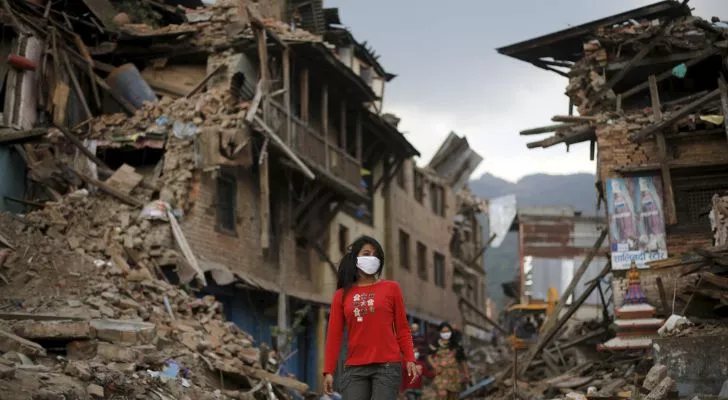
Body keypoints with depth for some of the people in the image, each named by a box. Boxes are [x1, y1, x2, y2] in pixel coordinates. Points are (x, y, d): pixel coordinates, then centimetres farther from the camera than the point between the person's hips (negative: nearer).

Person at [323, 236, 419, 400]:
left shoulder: (391, 288, 7)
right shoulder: (342, 295, 9)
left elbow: (402, 329, 6)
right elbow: (334, 335, 7)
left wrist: (410, 359, -5)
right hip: (354, 369, 2)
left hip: (387, 366, -2)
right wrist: (328, 371, 1)